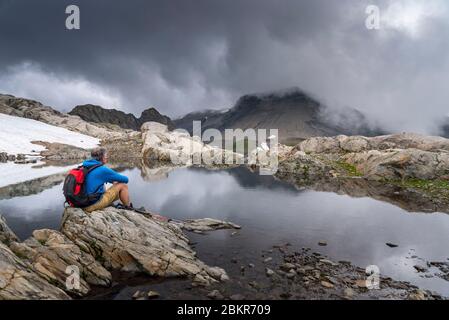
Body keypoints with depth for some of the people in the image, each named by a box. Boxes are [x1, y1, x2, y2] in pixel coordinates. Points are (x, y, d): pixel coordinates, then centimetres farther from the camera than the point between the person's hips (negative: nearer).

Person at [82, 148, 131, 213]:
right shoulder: (103, 169, -16)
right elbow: (125, 179, -6)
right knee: (123, 185, -2)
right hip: (97, 202, -9)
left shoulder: (87, 166, 8)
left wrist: (113, 181, 17)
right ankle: (129, 208, 11)